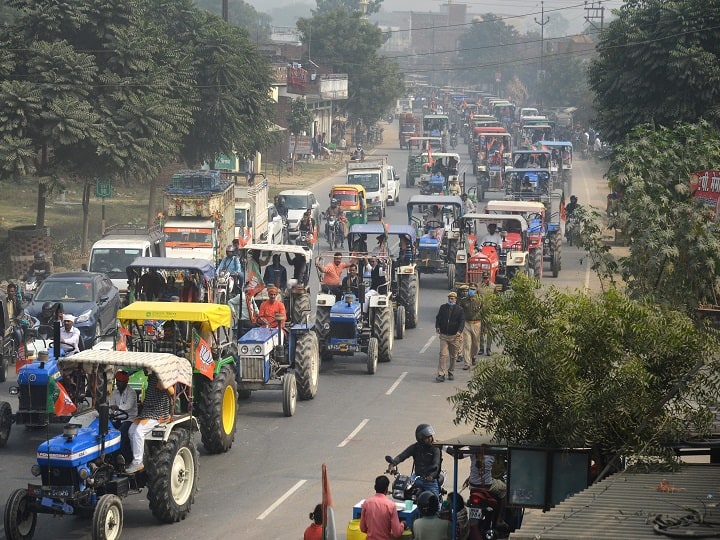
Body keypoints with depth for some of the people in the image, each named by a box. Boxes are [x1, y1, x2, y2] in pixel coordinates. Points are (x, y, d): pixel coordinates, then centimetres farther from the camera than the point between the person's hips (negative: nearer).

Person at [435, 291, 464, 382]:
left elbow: (462, 321, -5)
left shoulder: (459, 310, 0)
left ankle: (451, 372, 27)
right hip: (443, 335, 0)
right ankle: (441, 374, -12)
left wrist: (459, 331, -21)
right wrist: (437, 327, -3)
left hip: (454, 336, 0)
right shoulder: (443, 307, 7)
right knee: (443, 354, -11)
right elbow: (438, 318, 14)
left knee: (453, 356, 10)